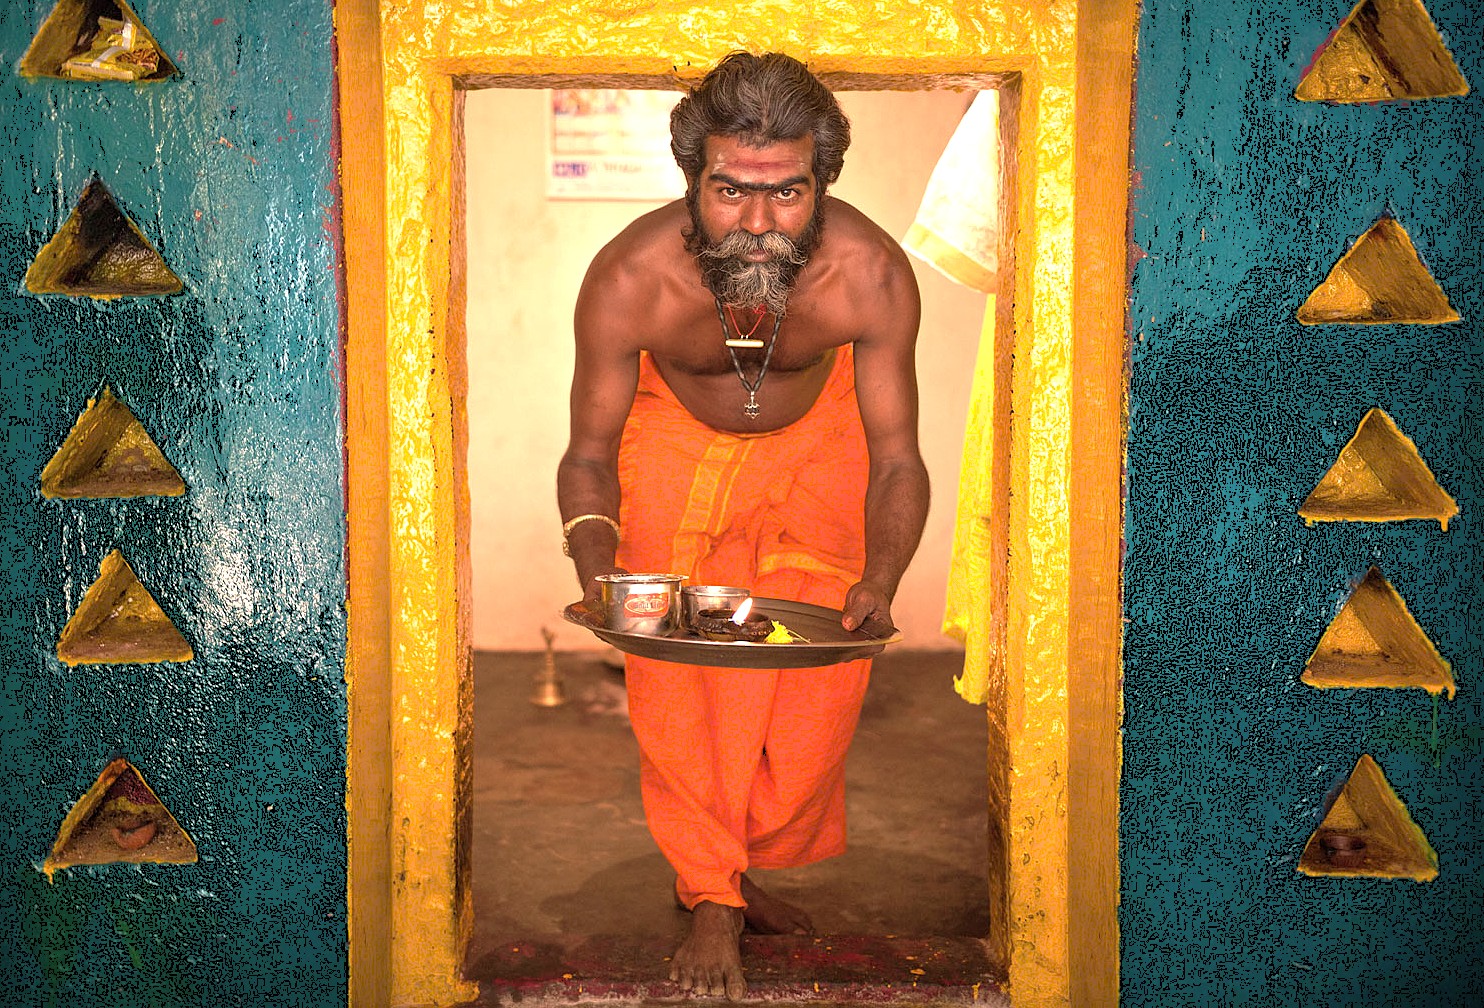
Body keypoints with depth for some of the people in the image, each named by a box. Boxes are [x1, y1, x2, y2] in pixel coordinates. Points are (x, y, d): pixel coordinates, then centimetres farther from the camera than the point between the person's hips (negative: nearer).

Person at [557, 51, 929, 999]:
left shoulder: (872, 274, -35)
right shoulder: (629, 278, -35)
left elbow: (897, 461, -23)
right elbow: (589, 453, -21)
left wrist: (880, 581, -42)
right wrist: (596, 563, -41)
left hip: (816, 439, 1)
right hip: (675, 436, -1)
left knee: (822, 676, -4)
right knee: (678, 675, -10)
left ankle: (746, 867, 20)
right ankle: (713, 905, 8)